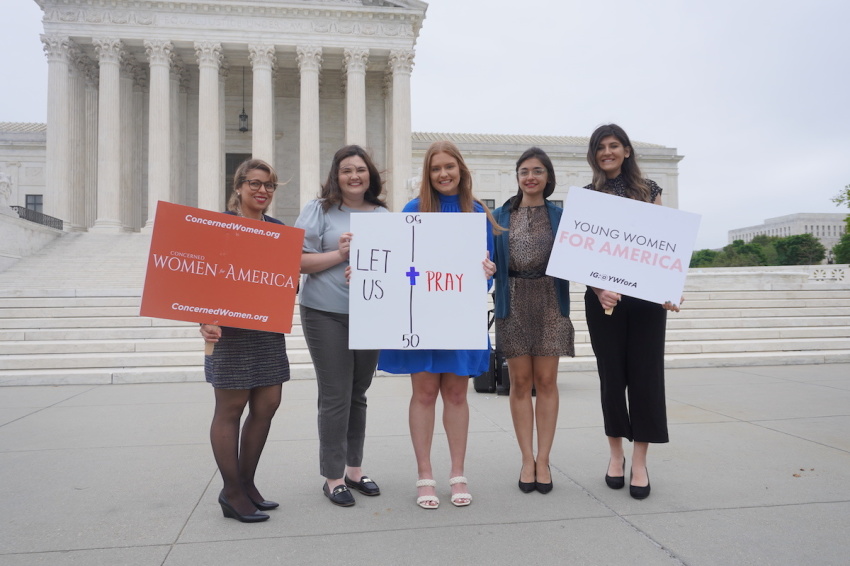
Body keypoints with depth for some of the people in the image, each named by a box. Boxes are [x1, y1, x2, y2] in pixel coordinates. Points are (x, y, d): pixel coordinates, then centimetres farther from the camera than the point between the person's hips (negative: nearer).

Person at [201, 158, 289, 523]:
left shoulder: (279, 230, 13)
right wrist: (205, 321, -20)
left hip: (269, 329, 6)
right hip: (229, 328, -6)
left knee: (267, 404, 8)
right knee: (230, 407, 2)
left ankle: (246, 483, 24)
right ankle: (232, 493, 14)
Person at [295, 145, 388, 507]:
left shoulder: (383, 215, 11)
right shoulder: (319, 210, 0)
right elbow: (299, 261, -7)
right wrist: (341, 253, -17)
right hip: (326, 314, -4)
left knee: (358, 394, 13)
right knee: (335, 396, -2)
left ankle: (354, 469, 28)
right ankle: (332, 477, 14)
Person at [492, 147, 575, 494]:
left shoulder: (560, 216, 7)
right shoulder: (500, 216, 9)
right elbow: (489, 259, 8)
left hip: (549, 302, 0)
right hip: (513, 303, 1)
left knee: (546, 380, 3)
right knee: (520, 381, 3)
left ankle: (543, 459, 13)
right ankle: (527, 459, 14)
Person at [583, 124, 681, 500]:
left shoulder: (649, 190, 9)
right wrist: (599, 289, -15)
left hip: (646, 296, 1)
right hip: (603, 297, 0)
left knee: (645, 373, 1)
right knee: (611, 374, 5)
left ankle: (640, 461, 11)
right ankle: (616, 454, 21)